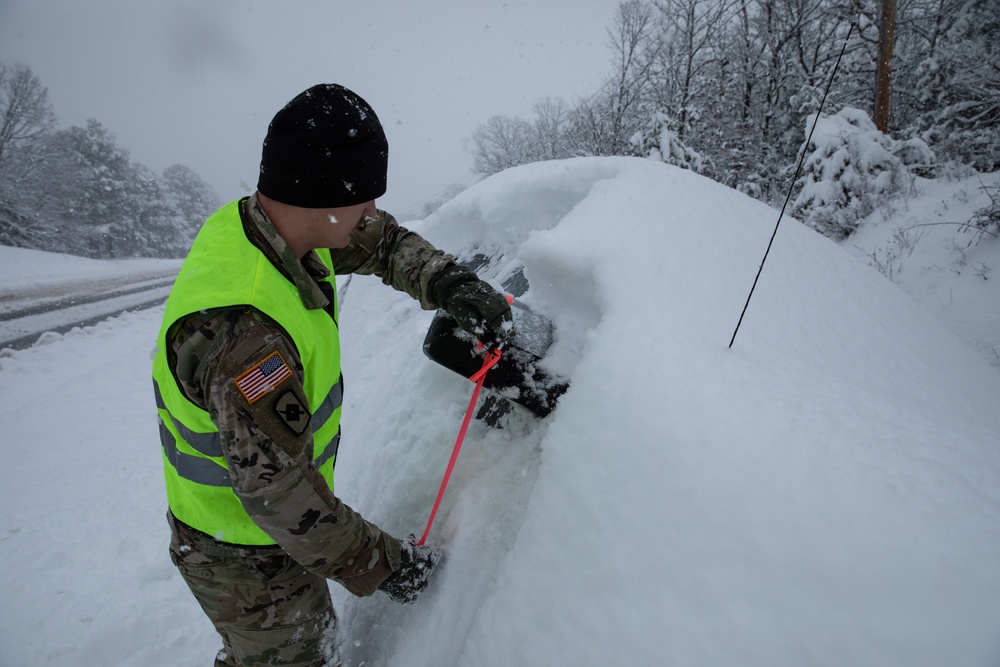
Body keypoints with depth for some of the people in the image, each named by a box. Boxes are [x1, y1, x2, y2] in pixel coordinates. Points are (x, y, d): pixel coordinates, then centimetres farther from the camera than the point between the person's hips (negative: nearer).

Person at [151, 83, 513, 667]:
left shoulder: (258, 222, -11)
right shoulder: (241, 327, -38)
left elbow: (383, 241, 3)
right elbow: (276, 492, -33)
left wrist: (452, 285, -13)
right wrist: (381, 564, -21)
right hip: (249, 561, -8)